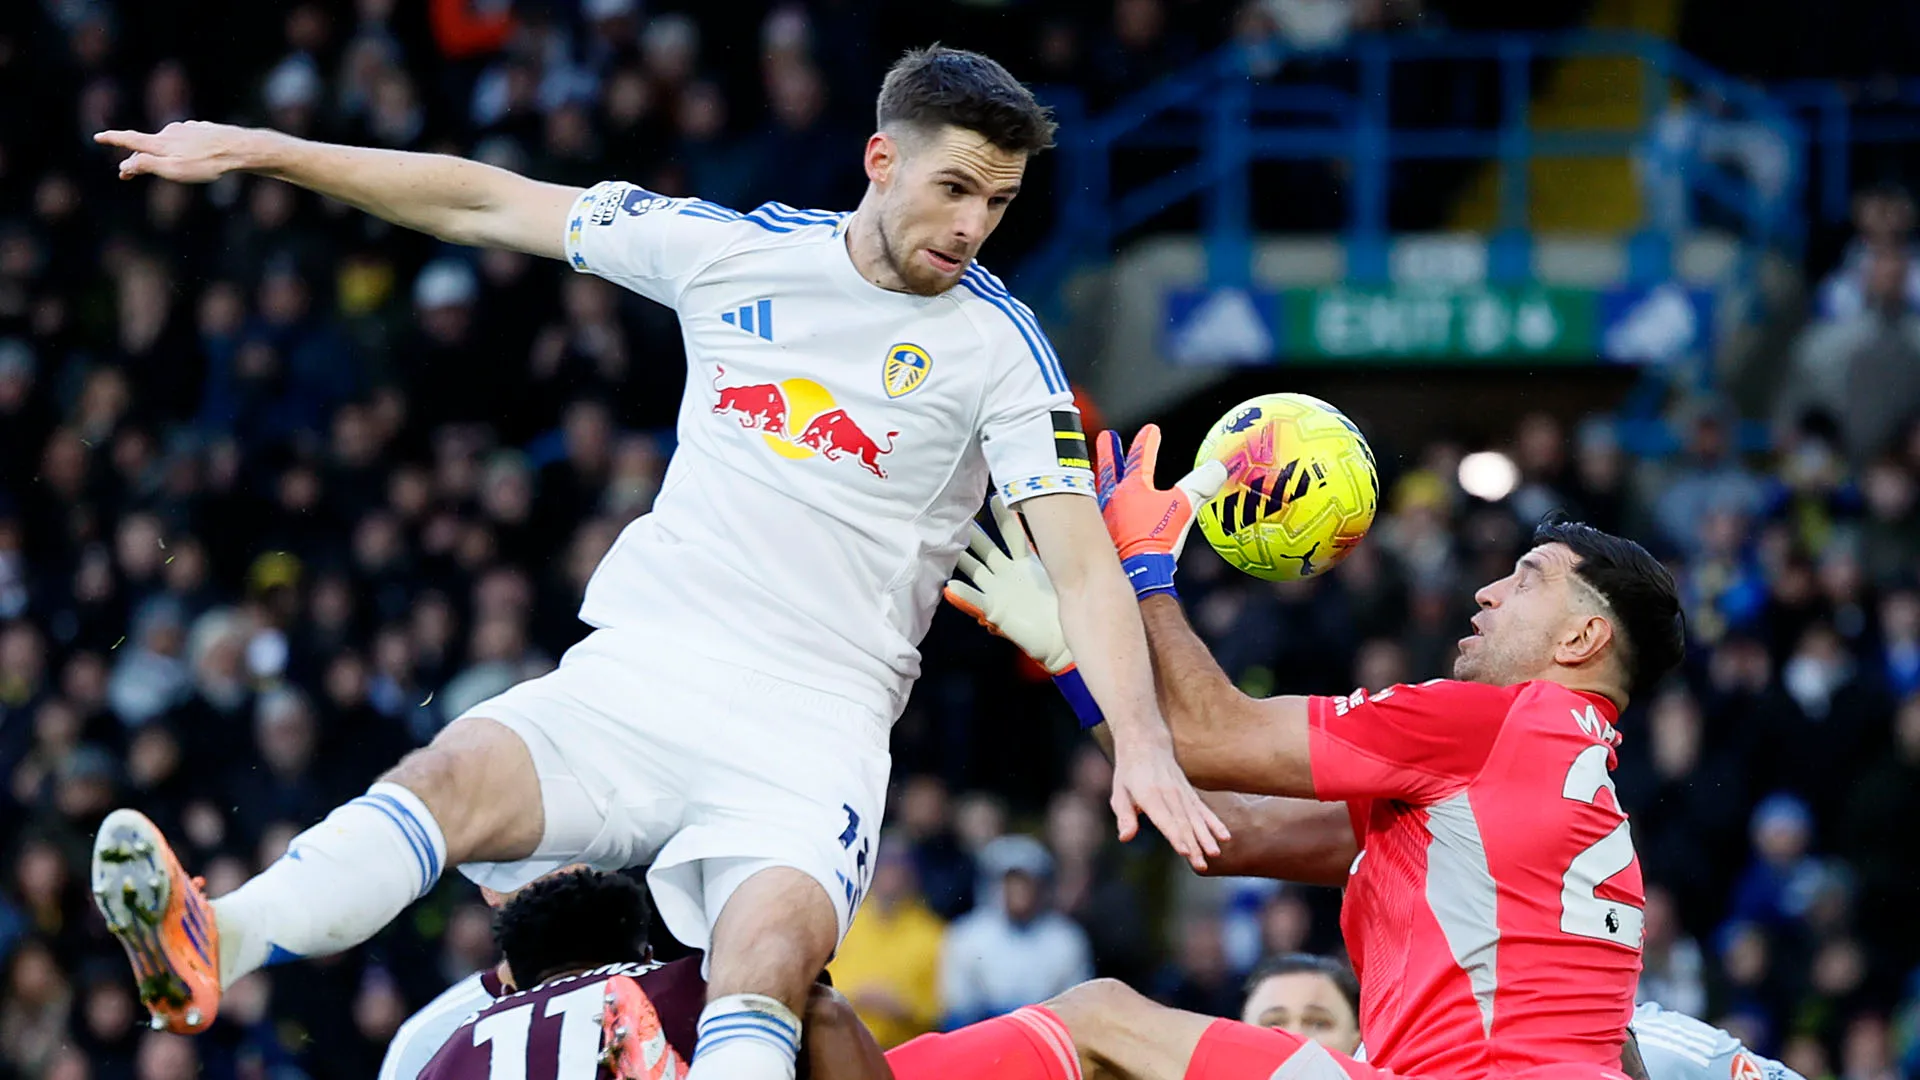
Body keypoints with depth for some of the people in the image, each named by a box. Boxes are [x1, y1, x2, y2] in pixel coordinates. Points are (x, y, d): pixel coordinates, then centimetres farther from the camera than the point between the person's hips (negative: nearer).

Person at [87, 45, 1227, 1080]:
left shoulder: (1000, 345, 1)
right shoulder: (733, 248, 8)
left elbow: (1084, 567, -5)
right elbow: (487, 203, 14)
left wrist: (1145, 744, -22)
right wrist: (255, 148, 13)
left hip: (813, 728, -2)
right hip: (633, 675, 2)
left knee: (769, 957, -32)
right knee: (455, 778, -28)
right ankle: (205, 949, -50)